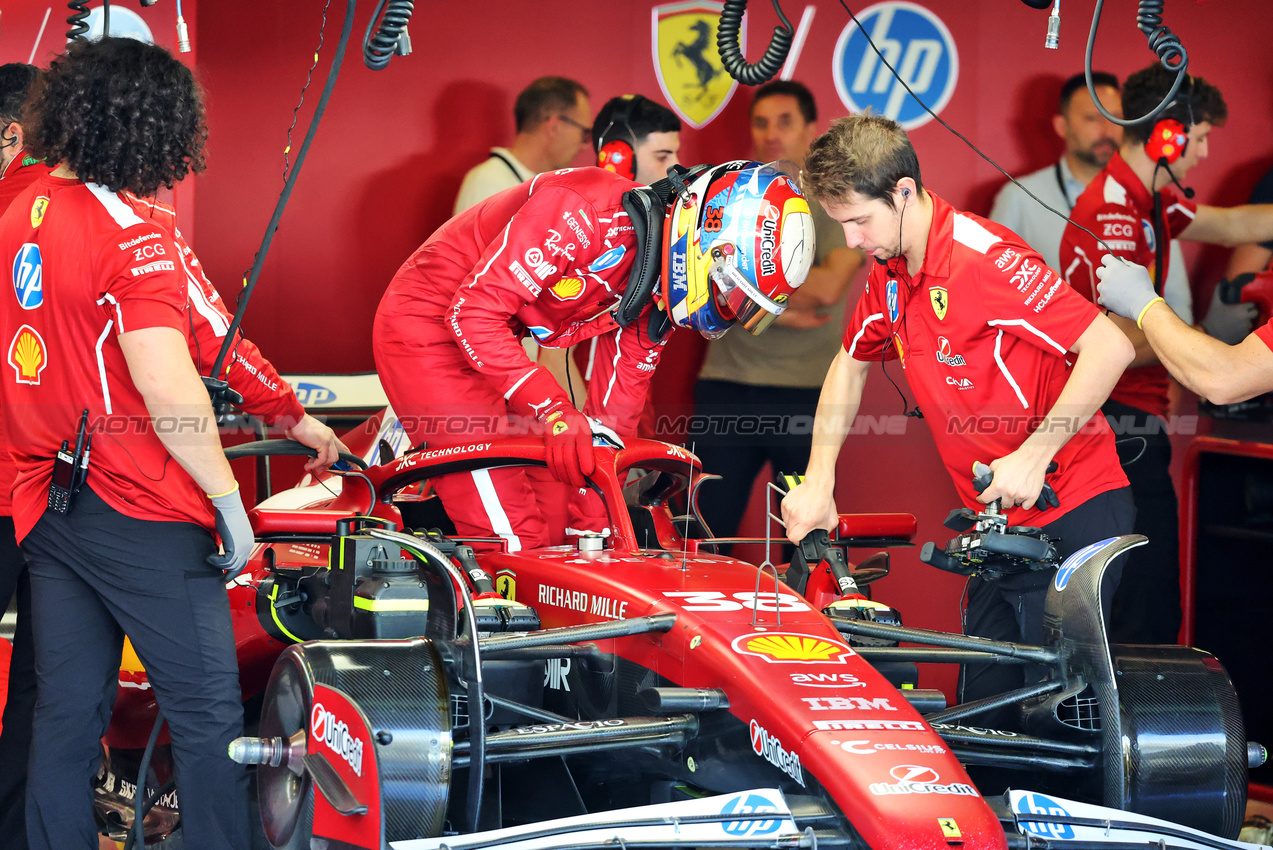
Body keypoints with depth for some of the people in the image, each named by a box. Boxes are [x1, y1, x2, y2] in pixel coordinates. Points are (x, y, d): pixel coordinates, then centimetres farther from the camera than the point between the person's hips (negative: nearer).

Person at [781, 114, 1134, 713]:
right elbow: (850, 365, 26)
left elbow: (1110, 347, -23)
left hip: (1071, 515, -8)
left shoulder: (983, 257, -19)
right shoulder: (888, 275, 9)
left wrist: (1033, 456, -23)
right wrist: (818, 482, 18)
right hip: (1000, 522, 9)